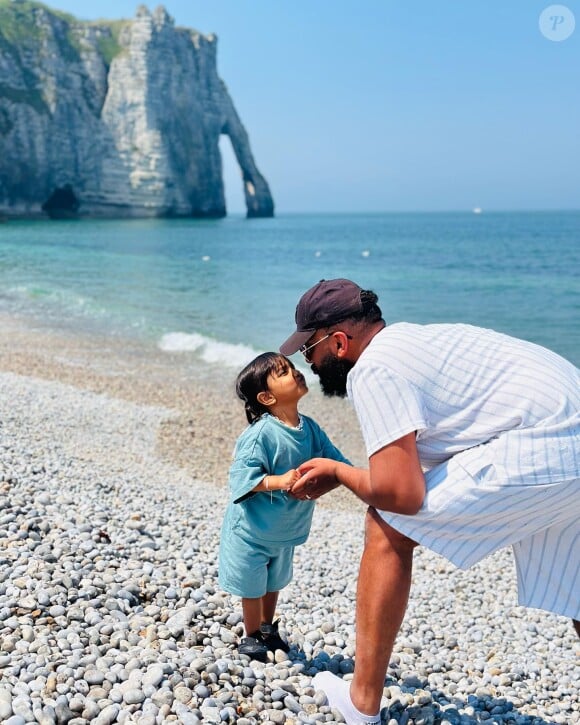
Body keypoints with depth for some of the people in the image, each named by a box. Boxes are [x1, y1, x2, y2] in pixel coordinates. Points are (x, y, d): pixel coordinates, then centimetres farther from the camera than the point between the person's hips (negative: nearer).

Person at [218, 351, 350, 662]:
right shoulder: (260, 434, -28)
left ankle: (268, 629, 48)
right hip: (252, 528, -7)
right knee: (253, 586, 12)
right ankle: (252, 637, 34)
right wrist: (279, 481, -42)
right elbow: (241, 475, -31)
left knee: (274, 582, 26)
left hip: (286, 529, 7)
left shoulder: (309, 428, -7)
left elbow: (333, 460, -1)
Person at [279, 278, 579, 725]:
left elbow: (400, 493, -15)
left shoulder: (372, 370, -9)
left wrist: (338, 471, 3)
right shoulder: (406, 340, 20)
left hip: (541, 450, -10)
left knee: (388, 528, 0)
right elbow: (406, 462, 30)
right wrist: (334, 478, 26)